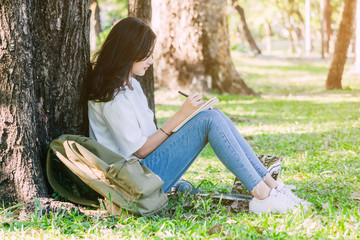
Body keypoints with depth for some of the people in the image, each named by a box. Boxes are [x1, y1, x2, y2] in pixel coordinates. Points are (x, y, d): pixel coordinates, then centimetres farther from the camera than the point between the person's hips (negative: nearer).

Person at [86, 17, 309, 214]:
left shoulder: (130, 84, 14)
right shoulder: (113, 97, -17)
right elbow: (140, 150, -16)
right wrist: (181, 115, -15)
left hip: (148, 167, 9)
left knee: (215, 115, -3)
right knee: (211, 120, -19)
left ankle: (271, 185, -8)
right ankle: (263, 196, -21)